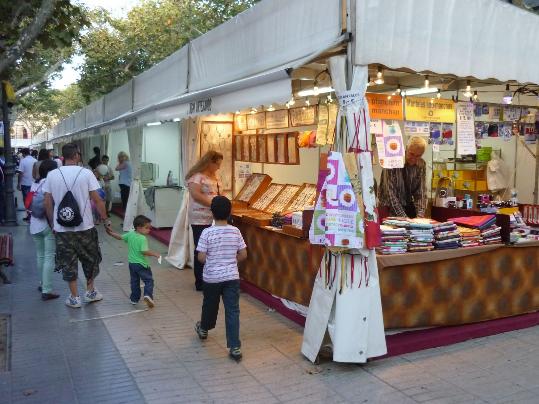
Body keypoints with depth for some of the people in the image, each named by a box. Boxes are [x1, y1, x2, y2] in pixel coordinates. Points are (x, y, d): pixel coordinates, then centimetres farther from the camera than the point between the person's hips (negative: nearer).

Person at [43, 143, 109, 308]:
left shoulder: (52, 175, -2)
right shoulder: (86, 173, -9)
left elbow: (48, 203, 2)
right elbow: (97, 200, -9)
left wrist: (52, 222, 15)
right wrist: (105, 219, 2)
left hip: (62, 228, 2)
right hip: (85, 226, -1)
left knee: (68, 262, 11)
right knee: (90, 259, 17)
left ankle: (74, 298, 18)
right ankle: (90, 291, 27)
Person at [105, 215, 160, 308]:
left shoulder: (130, 234, 0)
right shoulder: (143, 238, -21)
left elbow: (120, 237, 10)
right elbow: (144, 251, -27)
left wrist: (111, 233, 23)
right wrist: (155, 254, -18)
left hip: (131, 263, 7)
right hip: (141, 264, -7)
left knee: (134, 281, 19)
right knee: (149, 280, 0)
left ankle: (134, 299, 24)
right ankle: (147, 295, -20)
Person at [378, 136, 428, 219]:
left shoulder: (421, 165, -3)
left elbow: (421, 191, -3)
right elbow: (390, 192, -23)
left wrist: (420, 214, -17)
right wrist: (403, 217, -27)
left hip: (409, 206, 4)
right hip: (390, 207, -4)